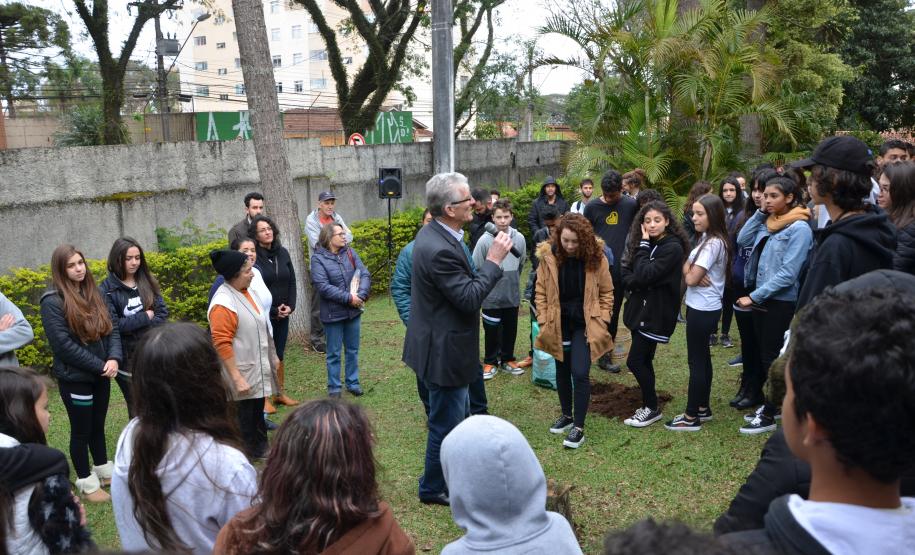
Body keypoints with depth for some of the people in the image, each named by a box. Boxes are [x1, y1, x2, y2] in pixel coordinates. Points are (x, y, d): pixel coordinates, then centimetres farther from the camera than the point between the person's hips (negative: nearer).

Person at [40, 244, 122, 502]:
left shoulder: (93, 293, 5)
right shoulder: (53, 302, -15)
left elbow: (112, 326, 3)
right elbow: (63, 345, -20)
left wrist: (114, 358, -13)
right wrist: (100, 365, -18)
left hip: (101, 374, 6)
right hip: (75, 378, -6)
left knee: (98, 425, 20)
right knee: (82, 430, 9)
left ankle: (104, 470, 36)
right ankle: (87, 482, 23)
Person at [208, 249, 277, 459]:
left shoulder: (245, 291, 6)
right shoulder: (223, 304, -23)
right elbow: (222, 344, -24)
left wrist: (272, 356, 21)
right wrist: (236, 378, -24)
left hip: (258, 372, 9)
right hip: (242, 376, -9)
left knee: (257, 412, 23)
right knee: (243, 420, 3)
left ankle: (260, 449, 40)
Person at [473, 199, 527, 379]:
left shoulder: (519, 239, -4)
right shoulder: (485, 240, -14)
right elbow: (476, 268, -5)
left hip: (512, 295, 3)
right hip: (491, 296, -3)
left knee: (510, 330, 14)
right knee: (492, 331, 7)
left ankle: (507, 359, 31)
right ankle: (491, 362, 23)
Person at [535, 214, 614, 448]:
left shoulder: (596, 257, -11)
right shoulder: (548, 256, -9)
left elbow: (607, 292, -1)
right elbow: (540, 292, -1)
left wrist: (601, 322, -6)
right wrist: (544, 322, -5)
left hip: (584, 325, -2)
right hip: (558, 324, 2)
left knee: (580, 373, -9)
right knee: (562, 371, 15)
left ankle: (578, 427, 3)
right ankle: (567, 415, 34)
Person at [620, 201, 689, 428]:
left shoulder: (673, 247, -16)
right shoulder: (644, 243, 8)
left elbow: (645, 275, -24)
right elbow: (626, 272, 6)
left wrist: (644, 246, -16)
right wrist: (635, 282, -15)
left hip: (656, 313, -8)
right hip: (639, 308, 8)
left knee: (635, 361, -6)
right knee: (643, 360, 14)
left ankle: (652, 408, 10)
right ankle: (649, 405, 26)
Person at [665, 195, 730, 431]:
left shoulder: (713, 243, -21)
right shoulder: (705, 238, 10)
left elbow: (691, 279, -22)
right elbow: (687, 265, 7)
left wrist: (691, 273, 0)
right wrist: (692, 272, -14)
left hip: (702, 310, -10)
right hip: (702, 307, 10)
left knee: (696, 361, -3)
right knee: (702, 357, 17)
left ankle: (691, 417, 6)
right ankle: (703, 408, 29)